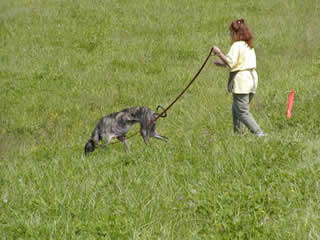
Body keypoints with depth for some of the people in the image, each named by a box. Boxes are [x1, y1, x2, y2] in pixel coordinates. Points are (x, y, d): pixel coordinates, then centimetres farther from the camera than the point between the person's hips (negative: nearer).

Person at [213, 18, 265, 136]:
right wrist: (223, 63, 27)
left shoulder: (237, 45, -10)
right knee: (236, 108, 20)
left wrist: (219, 53, -7)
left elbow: (230, 62, -18)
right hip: (252, 79, 9)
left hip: (241, 81, -9)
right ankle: (236, 132, 21)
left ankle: (258, 133, -18)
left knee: (243, 112, -8)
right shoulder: (249, 46, 17)